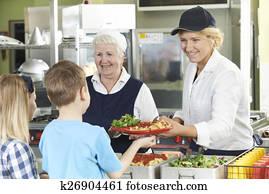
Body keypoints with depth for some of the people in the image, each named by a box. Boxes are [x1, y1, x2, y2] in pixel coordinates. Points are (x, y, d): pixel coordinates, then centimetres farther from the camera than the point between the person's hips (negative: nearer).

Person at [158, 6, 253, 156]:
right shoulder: (192, 68, 10)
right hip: (197, 149, 7)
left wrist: (180, 130, -45)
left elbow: (222, 126, -30)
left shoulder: (228, 73, -18)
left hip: (231, 154, -7)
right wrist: (175, 122, -3)